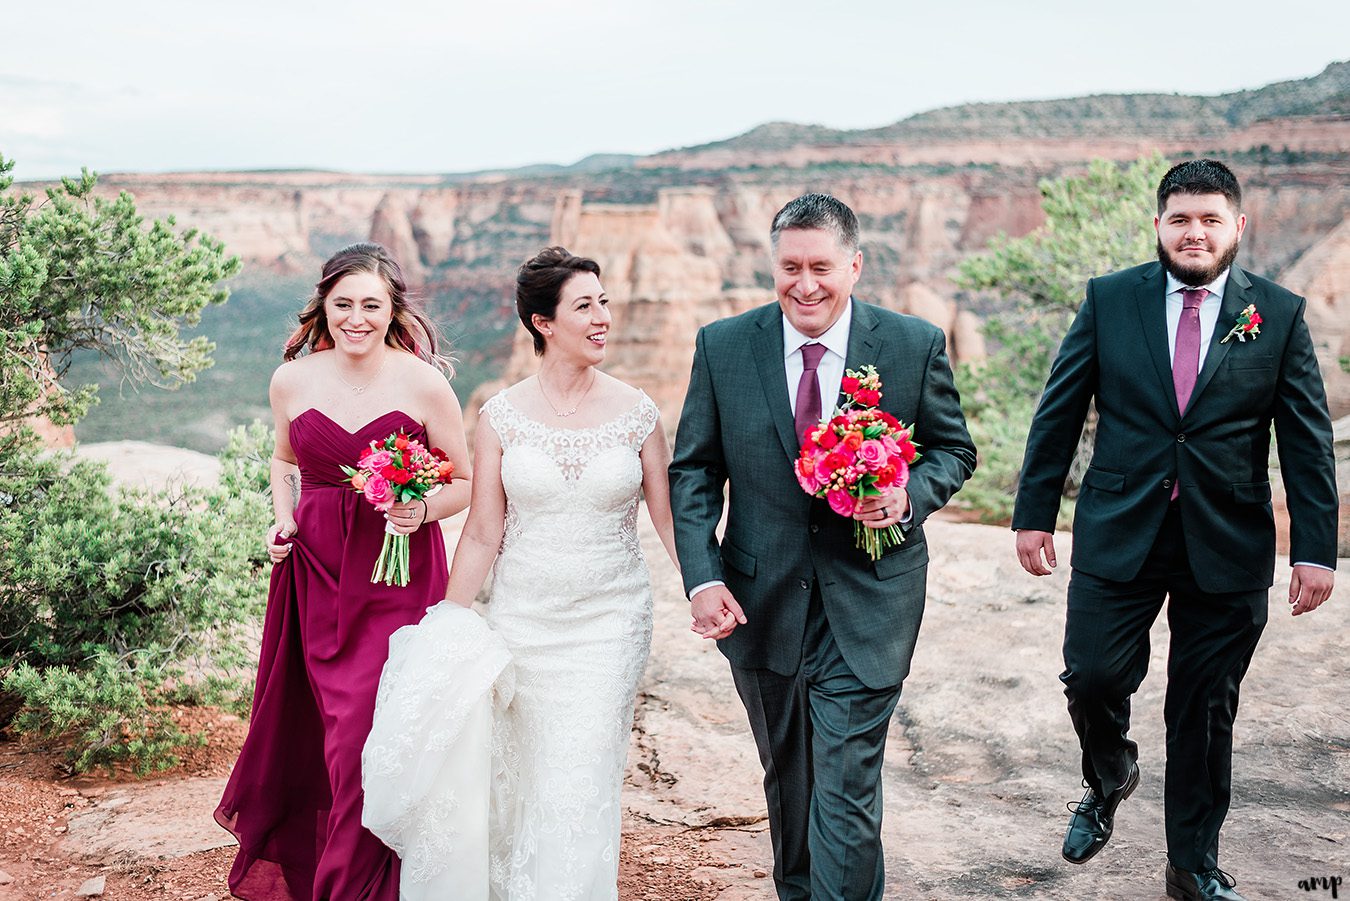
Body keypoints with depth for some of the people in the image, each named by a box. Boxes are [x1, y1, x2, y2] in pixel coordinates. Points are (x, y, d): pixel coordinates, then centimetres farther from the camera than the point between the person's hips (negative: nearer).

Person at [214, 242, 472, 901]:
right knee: (332, 727, 12)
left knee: (371, 732, -5)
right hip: (316, 571, 3)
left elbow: (465, 483, 1)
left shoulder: (424, 384, -8)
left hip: (399, 573, -3)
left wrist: (423, 510, -18)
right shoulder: (292, 381, 2)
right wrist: (282, 518, 3)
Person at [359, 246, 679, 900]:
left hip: (609, 624, -1)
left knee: (580, 786, -3)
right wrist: (447, 634, -3)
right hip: (520, 619, 1)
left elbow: (669, 518, 3)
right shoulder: (502, 416, -3)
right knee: (514, 778, 13)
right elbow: (482, 535, -1)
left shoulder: (636, 413, -2)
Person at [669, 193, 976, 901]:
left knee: (846, 788, -5)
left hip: (868, 603, -2)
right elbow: (693, 471, 1)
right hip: (761, 599, 3)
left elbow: (953, 449, 6)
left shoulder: (916, 345, -6)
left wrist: (910, 495, -16)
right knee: (787, 777, 20)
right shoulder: (722, 346, -3)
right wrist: (702, 577, -11)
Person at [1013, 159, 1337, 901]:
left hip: (1227, 547, 0)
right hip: (1118, 534, 0)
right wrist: (1033, 513, 1)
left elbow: (1308, 441, 1)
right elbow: (1058, 414, 4)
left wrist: (1316, 549, -4)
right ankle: (1109, 778, 32)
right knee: (1093, 679, -3)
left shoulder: (1280, 315, 1)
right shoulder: (1109, 300, 1)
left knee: (1206, 712, 8)